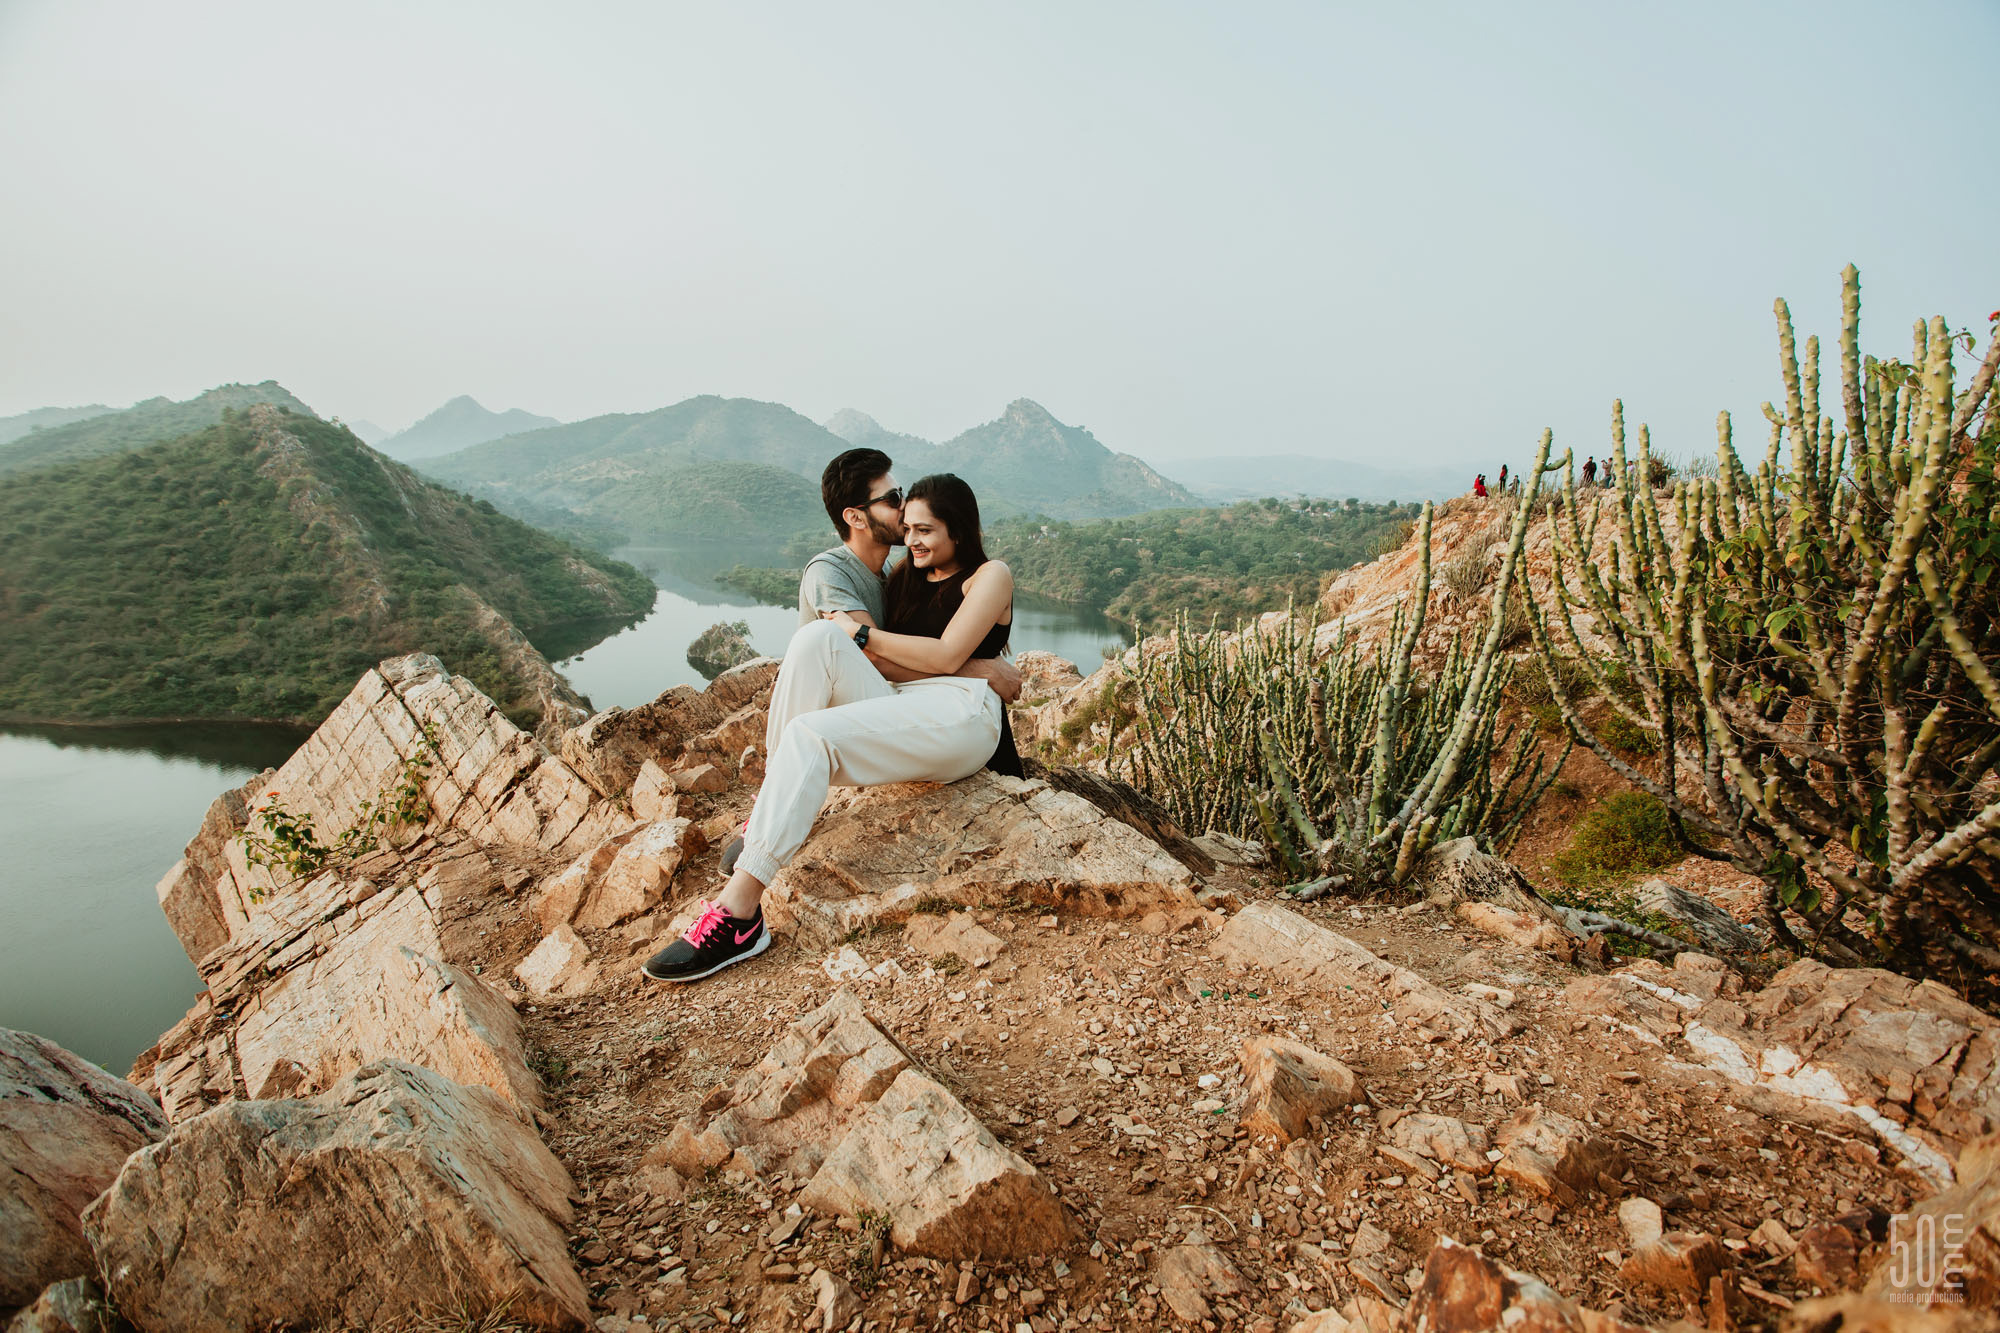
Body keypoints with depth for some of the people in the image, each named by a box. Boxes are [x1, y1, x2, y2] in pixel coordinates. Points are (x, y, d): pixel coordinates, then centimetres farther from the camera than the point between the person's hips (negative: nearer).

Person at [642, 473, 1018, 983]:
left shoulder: (990, 575, 7)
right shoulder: (907, 576, 27)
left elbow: (946, 657, -6)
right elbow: (881, 651, 18)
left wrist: (861, 635, -5)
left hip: (961, 716, -6)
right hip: (896, 708, 6)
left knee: (810, 733, -29)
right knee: (817, 637, -20)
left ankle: (740, 912, -34)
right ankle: (767, 811, -22)